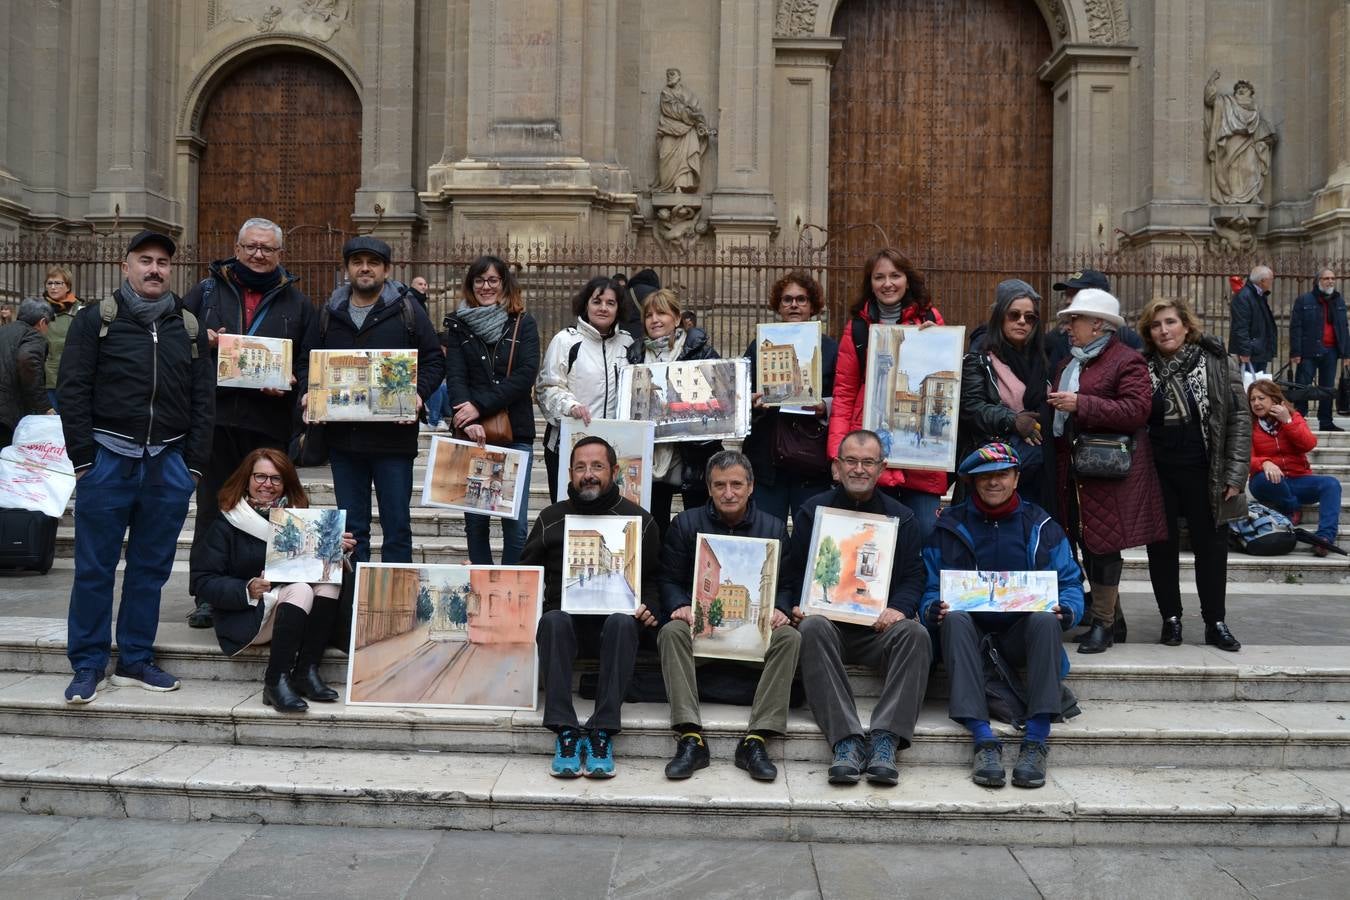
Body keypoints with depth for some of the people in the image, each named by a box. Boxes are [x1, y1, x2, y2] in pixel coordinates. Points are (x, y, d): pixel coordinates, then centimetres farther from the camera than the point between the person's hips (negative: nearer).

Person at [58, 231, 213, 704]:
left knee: (151, 567, 9)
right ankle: (88, 665, 14)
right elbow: (72, 390, -2)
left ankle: (136, 660, 20)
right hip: (109, 460, -3)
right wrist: (83, 458, -8)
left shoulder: (189, 327, 11)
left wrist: (194, 464, 3)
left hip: (168, 465, 3)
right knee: (94, 567, 3)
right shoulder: (97, 319, 2)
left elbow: (204, 399, 10)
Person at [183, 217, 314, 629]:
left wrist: (291, 380, -10)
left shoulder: (296, 302, 12)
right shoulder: (207, 290, 12)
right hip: (215, 417, 0)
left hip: (269, 422, 0)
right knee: (212, 507, 4)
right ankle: (206, 595, 11)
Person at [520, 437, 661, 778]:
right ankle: (565, 731, -37)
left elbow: (653, 578, 13)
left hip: (615, 619, -1)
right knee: (553, 620, -34)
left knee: (622, 622, -36)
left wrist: (648, 609, -7)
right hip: (567, 619, 1)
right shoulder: (551, 518, 15)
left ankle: (602, 733, -37)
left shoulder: (639, 520, 11)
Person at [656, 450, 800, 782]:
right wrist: (680, 606, -16)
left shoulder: (774, 528, 11)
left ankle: (756, 741, -30)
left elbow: (787, 584, 8)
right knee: (672, 631, -32)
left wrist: (780, 610, -14)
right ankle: (690, 738, -36)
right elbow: (669, 580, 6)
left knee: (790, 637, -29)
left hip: (756, 629, 1)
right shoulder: (686, 524, 9)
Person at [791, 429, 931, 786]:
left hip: (880, 627, 1)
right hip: (829, 622, -1)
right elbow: (795, 574, 9)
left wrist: (898, 609, -14)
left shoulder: (902, 518, 15)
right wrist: (799, 608, -12)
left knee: (914, 633, -31)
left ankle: (885, 740, -38)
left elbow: (913, 578, 8)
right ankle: (846, 741, -42)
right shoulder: (812, 512, 13)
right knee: (812, 628, -35)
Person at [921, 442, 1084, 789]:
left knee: (1046, 619, -31)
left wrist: (1066, 610, -17)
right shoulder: (949, 526, 9)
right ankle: (984, 740, -41)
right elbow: (929, 589, 4)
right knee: (955, 618, -33)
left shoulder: (1041, 526, 11)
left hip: (1021, 631, 0)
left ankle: (1036, 741, -34)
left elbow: (1070, 584, 8)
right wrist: (933, 609, -21)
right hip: (971, 630, 0)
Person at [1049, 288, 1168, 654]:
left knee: (1102, 544, -5)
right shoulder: (1069, 364, 20)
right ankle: (1113, 619, 22)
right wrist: (1055, 404, 10)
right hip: (1073, 469, 8)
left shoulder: (1127, 361, -7)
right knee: (1086, 544, 10)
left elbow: (1136, 411, -19)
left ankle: (1103, 622, 6)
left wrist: (1080, 404, -22)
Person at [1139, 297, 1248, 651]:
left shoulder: (1217, 363, -3)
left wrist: (1235, 474, -9)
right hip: (1156, 472, 1)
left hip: (1203, 473, -1)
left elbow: (1239, 418, -4)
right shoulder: (1142, 369, 1)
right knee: (1162, 547, 9)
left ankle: (1215, 622, 20)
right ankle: (1171, 618, 22)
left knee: (1211, 547, 7)